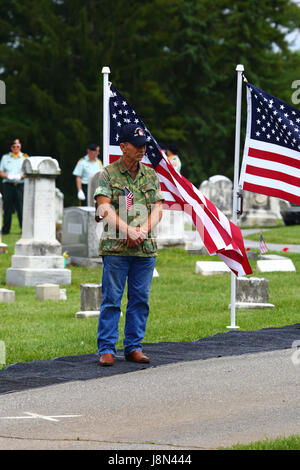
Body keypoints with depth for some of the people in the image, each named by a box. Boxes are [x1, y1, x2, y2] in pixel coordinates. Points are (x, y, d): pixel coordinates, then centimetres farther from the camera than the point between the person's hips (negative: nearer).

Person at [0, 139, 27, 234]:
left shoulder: (25, 157, 10)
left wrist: (21, 176, -14)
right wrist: (8, 176, -11)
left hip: (20, 185, -1)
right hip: (8, 184, 1)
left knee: (21, 207, -8)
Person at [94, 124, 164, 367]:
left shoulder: (151, 175, 12)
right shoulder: (108, 174, 0)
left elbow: (157, 210, 7)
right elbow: (105, 209, -9)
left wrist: (143, 231, -11)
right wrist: (128, 230, -19)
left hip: (146, 247, 4)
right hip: (116, 247, -4)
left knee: (140, 299, 6)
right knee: (112, 300, -3)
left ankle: (134, 347, 13)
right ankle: (107, 349, 1)